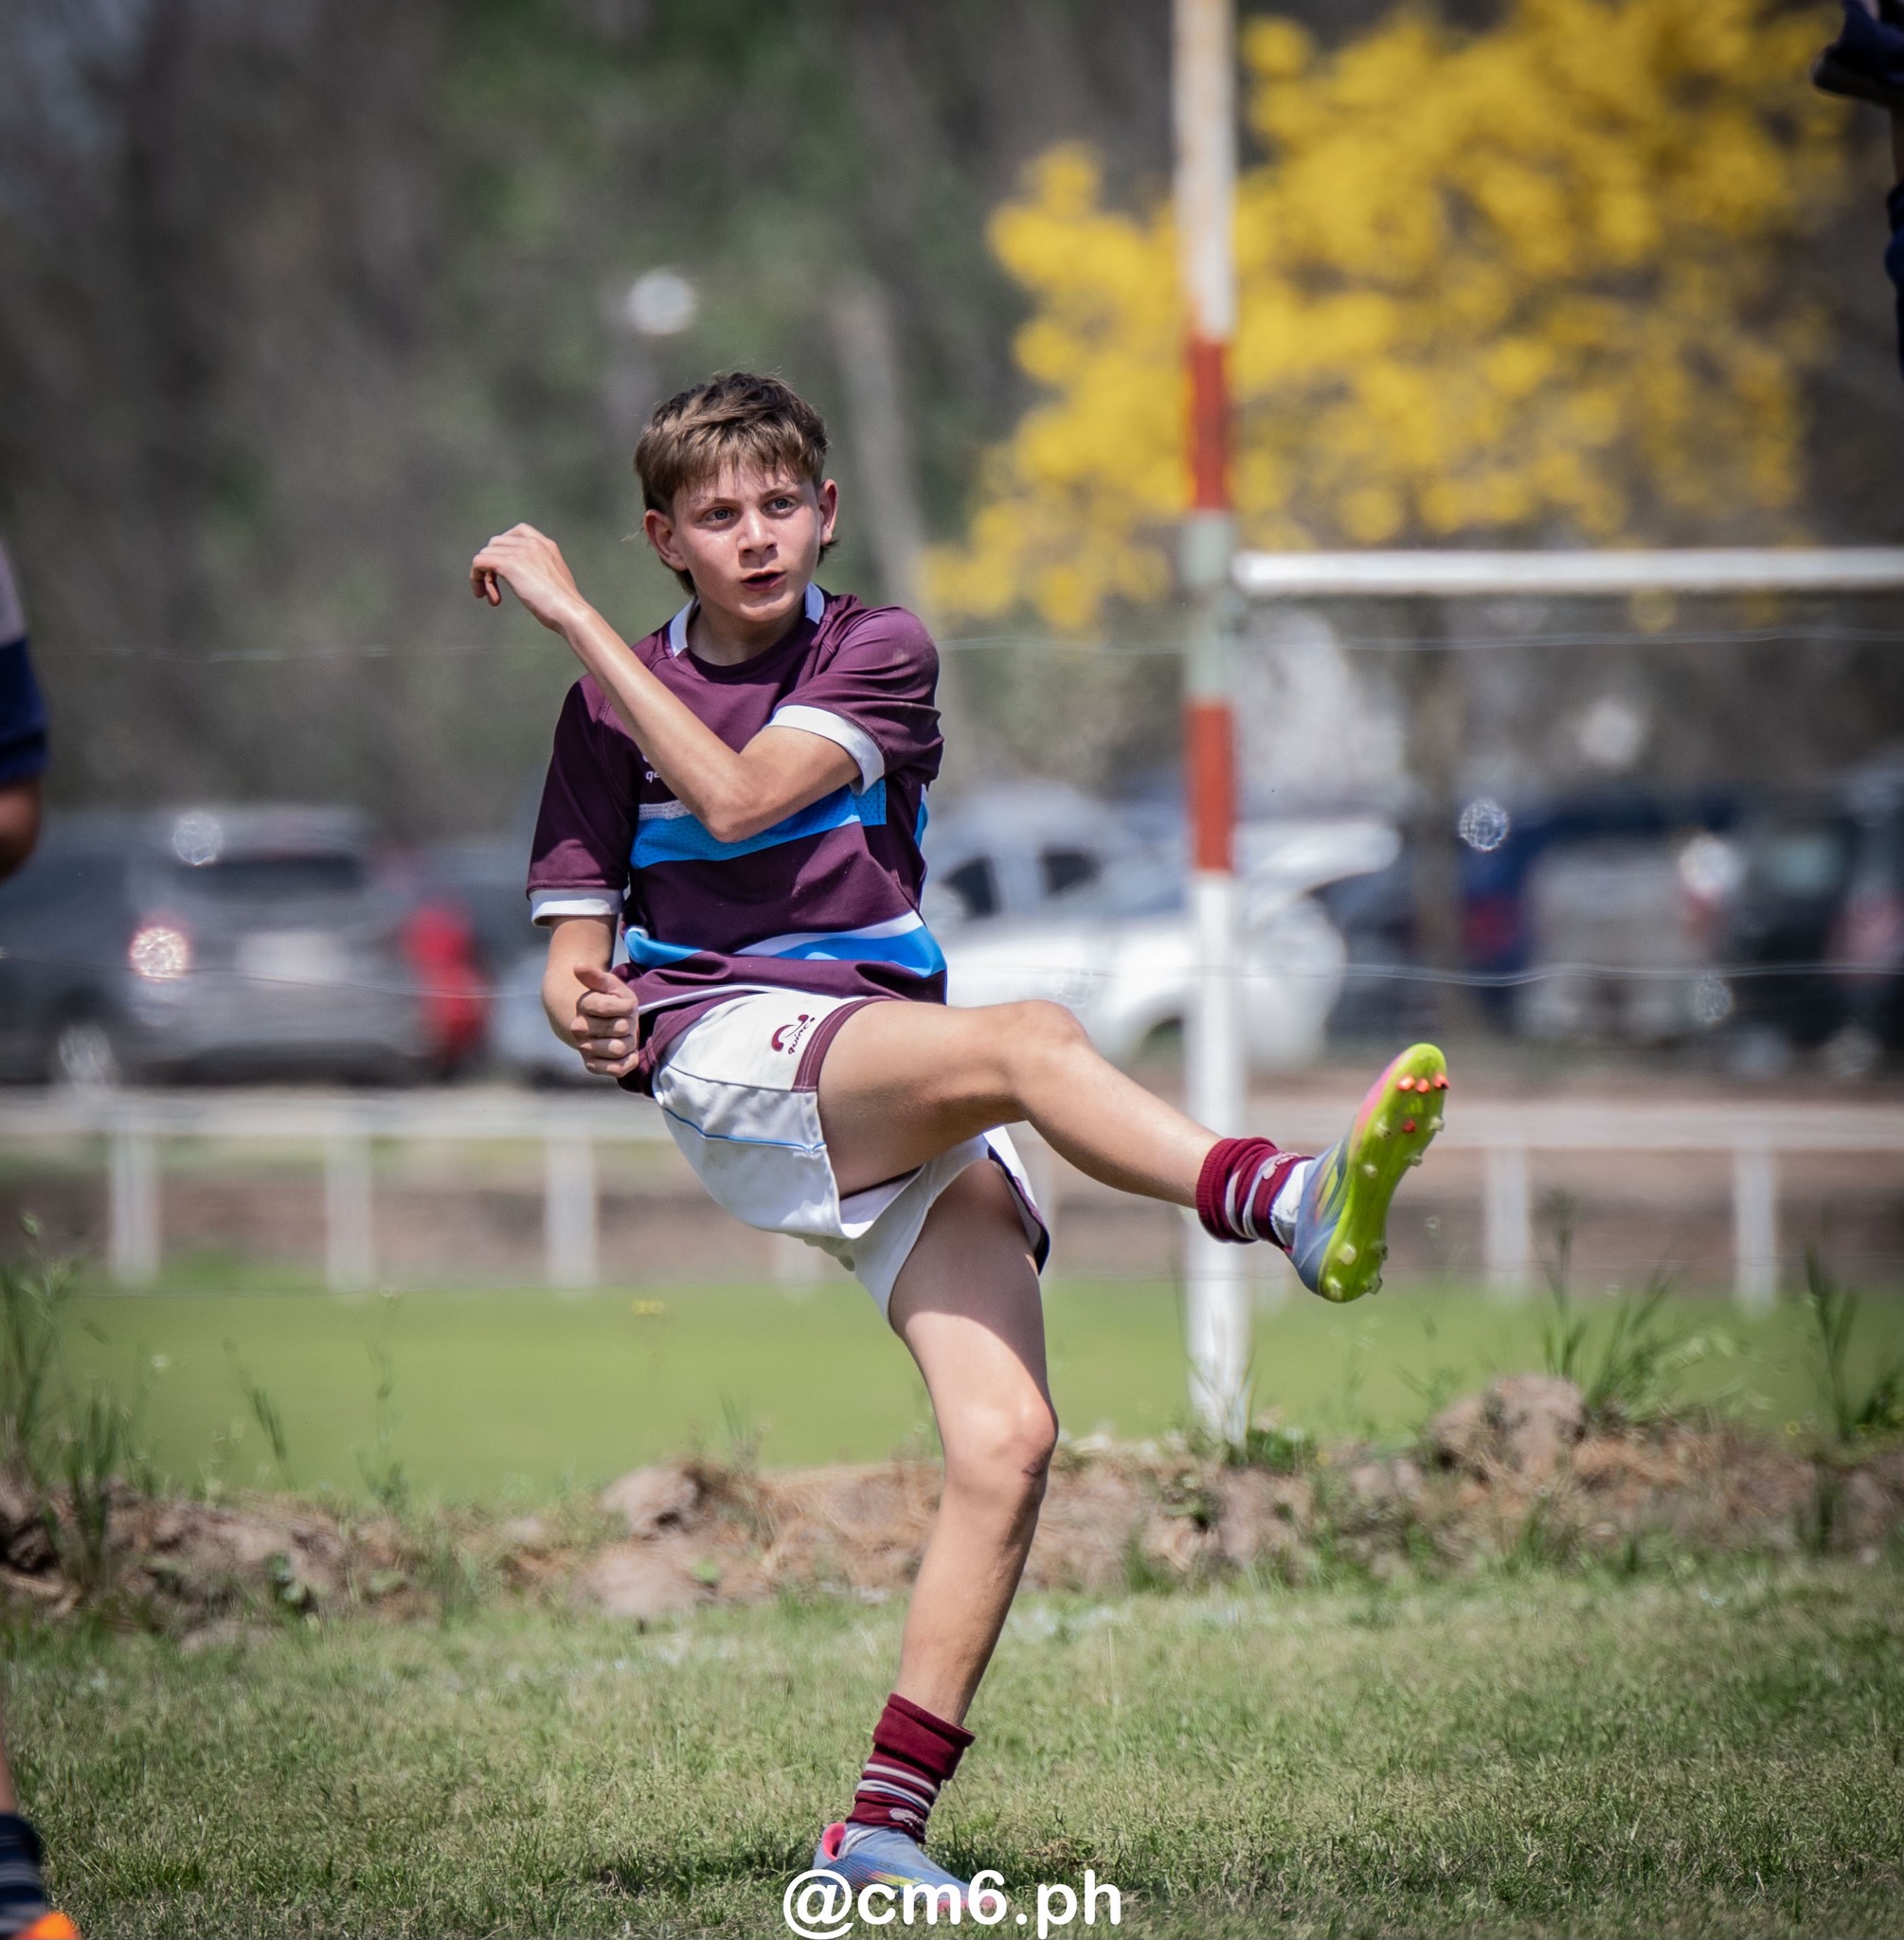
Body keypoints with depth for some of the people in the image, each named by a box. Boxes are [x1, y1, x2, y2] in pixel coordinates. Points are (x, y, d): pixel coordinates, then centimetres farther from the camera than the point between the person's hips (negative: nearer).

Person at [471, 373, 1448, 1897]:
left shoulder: (879, 653, 9)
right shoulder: (616, 701, 12)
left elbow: (741, 799, -10)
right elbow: (576, 950, 13)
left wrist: (571, 613, -9)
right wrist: (587, 1010, -12)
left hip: (906, 1115, 2)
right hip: (729, 1047, -2)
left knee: (1009, 1439, -17)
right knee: (1032, 1038, -33)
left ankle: (883, 1830, -15)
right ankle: (1300, 1208, -56)